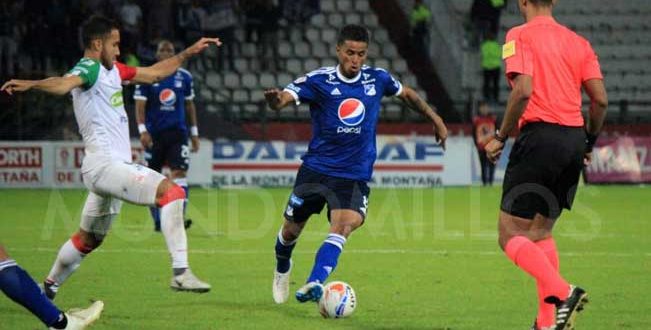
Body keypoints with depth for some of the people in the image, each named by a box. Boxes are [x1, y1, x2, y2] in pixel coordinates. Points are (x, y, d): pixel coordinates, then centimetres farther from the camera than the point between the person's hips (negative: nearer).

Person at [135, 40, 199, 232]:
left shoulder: (184, 77, 7)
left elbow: (190, 105, 15)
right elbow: (140, 106, -3)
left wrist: (194, 133, 14)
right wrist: (143, 130, -15)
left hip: (177, 133, 1)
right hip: (154, 134, -1)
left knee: (179, 172, -14)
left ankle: (180, 217, -22)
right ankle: (157, 221, 16)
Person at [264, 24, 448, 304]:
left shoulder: (377, 79, -1)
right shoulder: (319, 81, -11)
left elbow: (407, 94, 20)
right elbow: (283, 99, -26)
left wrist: (435, 119, 23)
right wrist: (275, 100, -50)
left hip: (355, 175, 0)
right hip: (315, 169, 0)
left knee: (344, 225, -27)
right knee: (291, 230, 10)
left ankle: (314, 284, -36)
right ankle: (282, 270, 44)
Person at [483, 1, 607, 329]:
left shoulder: (519, 36, -3)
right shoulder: (578, 42, 14)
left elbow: (523, 90, -16)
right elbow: (600, 99, 7)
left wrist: (500, 137, -7)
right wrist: (589, 142, 20)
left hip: (540, 137, -7)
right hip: (574, 139, 7)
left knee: (511, 234, -2)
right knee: (541, 232, 18)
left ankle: (563, 292, -21)